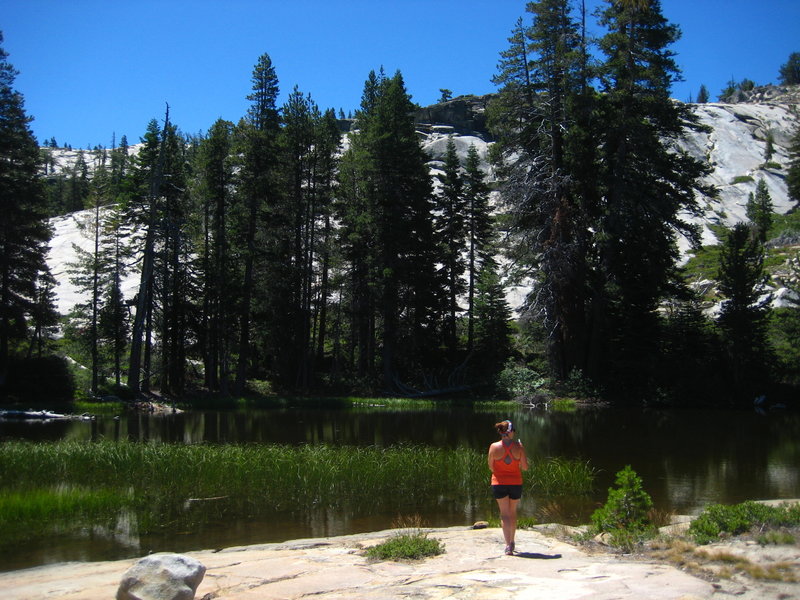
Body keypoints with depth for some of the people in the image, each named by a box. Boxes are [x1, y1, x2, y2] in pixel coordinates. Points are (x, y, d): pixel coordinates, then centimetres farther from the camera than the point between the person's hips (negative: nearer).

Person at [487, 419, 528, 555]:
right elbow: (525, 467, -7)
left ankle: (508, 545, -8)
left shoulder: (494, 447, -11)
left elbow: (490, 466, -3)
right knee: (513, 512, 19)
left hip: (499, 483, -1)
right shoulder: (519, 446, -11)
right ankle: (511, 542, 31)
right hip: (516, 483, 1)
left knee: (504, 514, 5)